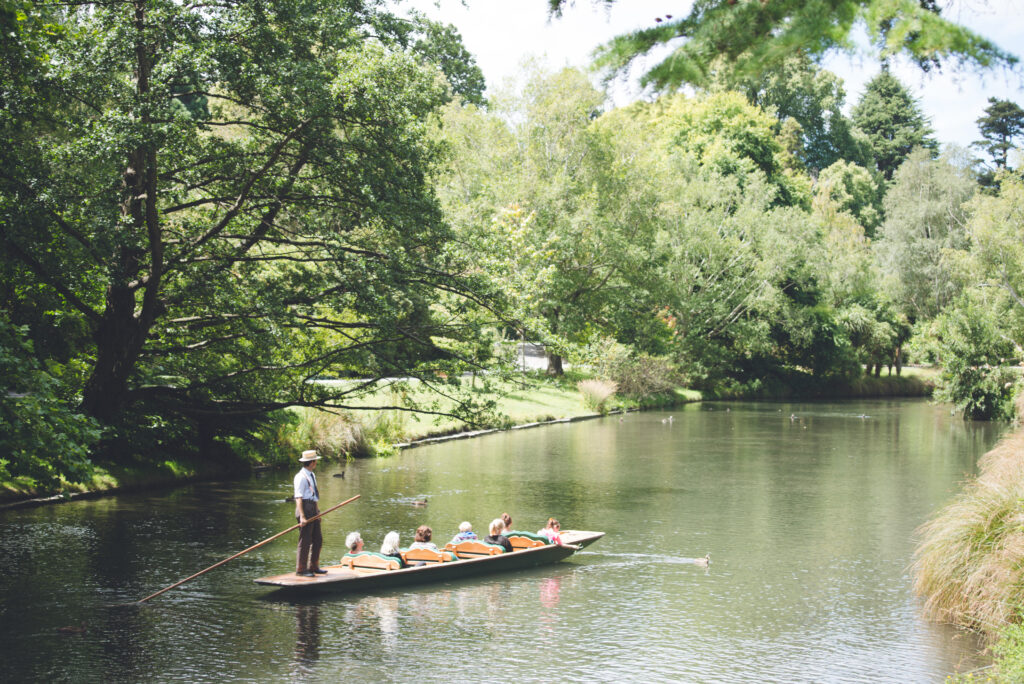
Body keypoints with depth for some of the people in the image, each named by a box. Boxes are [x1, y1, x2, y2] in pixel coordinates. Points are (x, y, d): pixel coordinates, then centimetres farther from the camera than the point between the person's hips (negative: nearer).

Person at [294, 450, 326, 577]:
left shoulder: (312, 475, 16)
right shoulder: (301, 477, -13)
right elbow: (298, 498, -19)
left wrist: (317, 511, 20)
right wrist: (302, 517, -25)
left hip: (313, 510, 9)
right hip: (305, 509, -9)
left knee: (318, 540, 13)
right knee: (305, 541, -6)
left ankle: (313, 567, 23)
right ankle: (301, 570, 0)